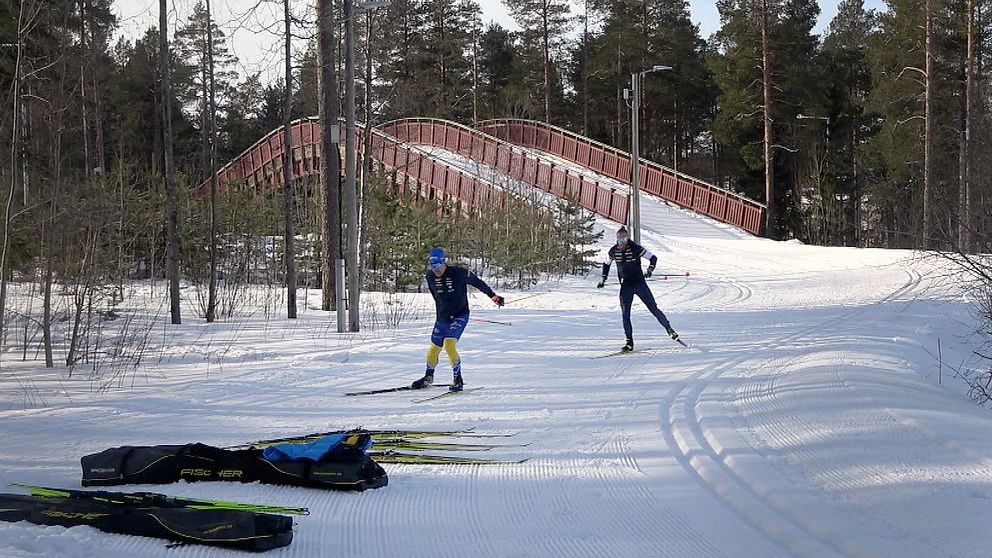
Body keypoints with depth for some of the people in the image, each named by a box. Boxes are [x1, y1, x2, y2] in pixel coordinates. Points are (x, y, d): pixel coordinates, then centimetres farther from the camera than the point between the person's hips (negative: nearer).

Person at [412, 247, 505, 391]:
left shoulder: (459, 273, -18)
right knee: (434, 347, 13)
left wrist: (493, 296, -1)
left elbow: (478, 282, -4)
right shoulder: (430, 277, -4)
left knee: (449, 344, -22)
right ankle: (428, 377, 36)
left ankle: (458, 379, -10)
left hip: (460, 316, -5)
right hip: (442, 317, 5)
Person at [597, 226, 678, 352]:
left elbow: (653, 258, -8)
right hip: (625, 286, 3)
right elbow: (606, 264, 17)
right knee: (625, 314, -4)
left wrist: (650, 270, -24)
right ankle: (629, 343, 2)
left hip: (639, 283, -3)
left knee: (653, 308, -1)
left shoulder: (635, 248, -13)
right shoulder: (613, 251, -2)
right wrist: (603, 279, 11)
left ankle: (669, 329, 14)